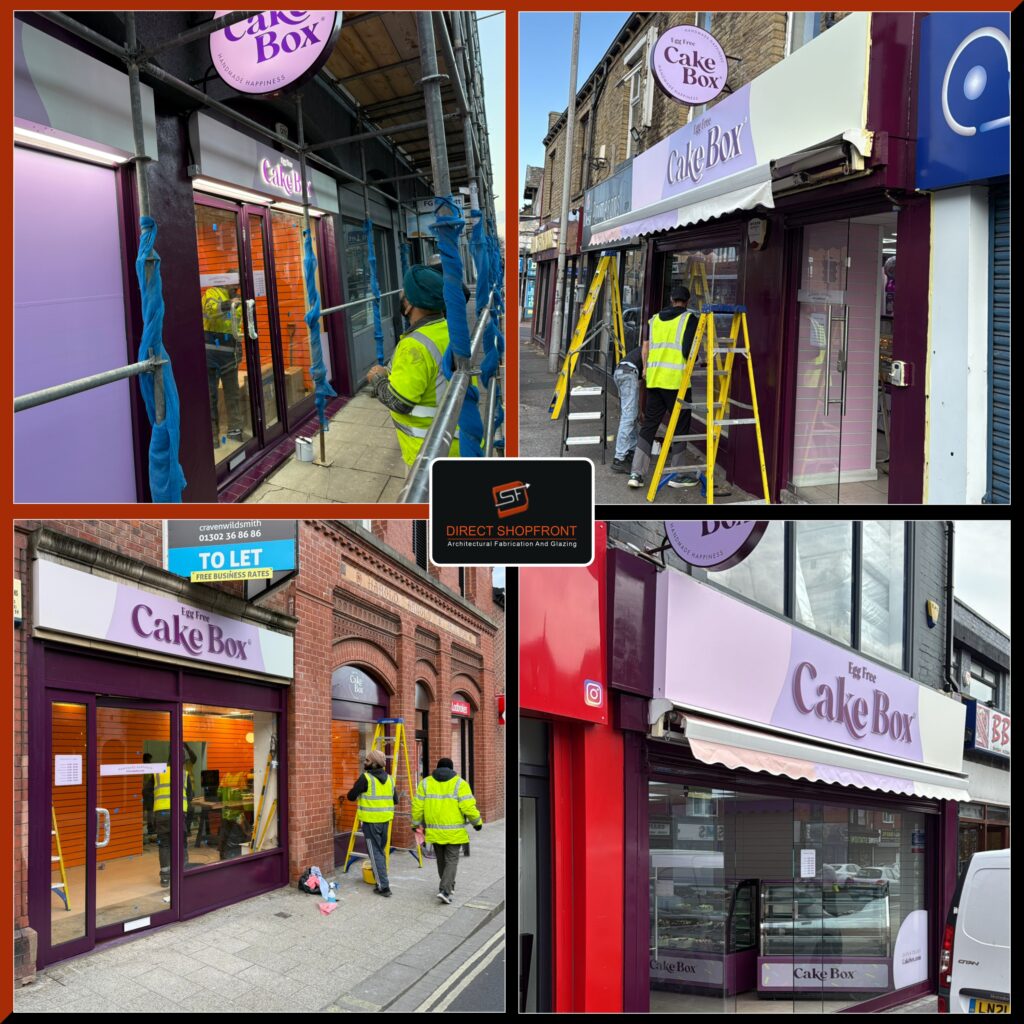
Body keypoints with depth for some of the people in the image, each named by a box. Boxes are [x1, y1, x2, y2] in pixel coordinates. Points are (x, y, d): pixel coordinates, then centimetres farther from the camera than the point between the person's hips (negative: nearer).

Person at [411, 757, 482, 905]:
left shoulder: (425, 783, 4)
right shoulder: (459, 783, -5)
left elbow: (418, 806, 1)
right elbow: (468, 807, -12)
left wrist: (416, 823, 15)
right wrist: (477, 821, 2)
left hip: (434, 830, 3)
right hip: (454, 832, -3)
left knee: (441, 860, 19)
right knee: (451, 861, 2)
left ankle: (448, 886, 32)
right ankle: (445, 890, -12)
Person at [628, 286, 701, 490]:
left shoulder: (655, 319, 13)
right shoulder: (689, 319, -2)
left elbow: (645, 347, 12)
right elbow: (688, 350, -10)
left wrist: (646, 369, 26)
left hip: (654, 379, 5)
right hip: (677, 380, -5)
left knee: (649, 425, 10)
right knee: (680, 427, 6)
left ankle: (636, 473, 4)